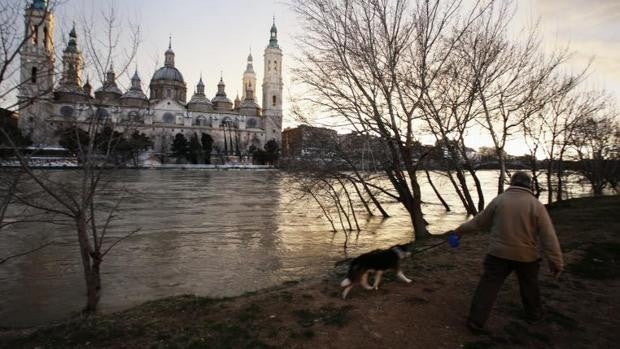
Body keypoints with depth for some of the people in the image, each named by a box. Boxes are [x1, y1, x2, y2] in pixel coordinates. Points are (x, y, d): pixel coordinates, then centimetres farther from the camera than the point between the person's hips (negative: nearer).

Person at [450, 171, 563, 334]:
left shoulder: (499, 200, -6)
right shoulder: (536, 205, -8)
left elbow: (478, 222, 2)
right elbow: (549, 237, -9)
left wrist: (460, 230, 16)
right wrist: (556, 262, -4)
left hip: (498, 254, 0)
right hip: (526, 256, 1)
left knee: (488, 286, 4)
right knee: (529, 286, 24)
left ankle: (476, 321, 3)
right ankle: (533, 314, 44)